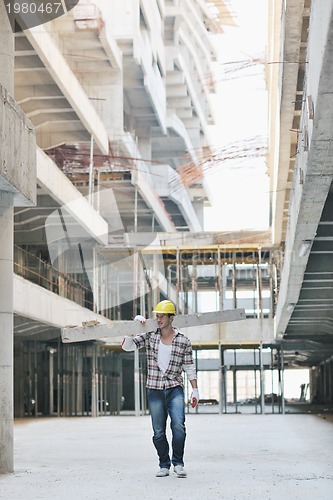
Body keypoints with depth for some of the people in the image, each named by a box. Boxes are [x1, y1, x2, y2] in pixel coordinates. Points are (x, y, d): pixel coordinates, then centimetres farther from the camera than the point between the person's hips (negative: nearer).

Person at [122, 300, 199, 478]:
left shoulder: (183, 341, 3)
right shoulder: (149, 336, 6)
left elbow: (189, 367, 7)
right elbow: (127, 346, 0)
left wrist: (195, 390, 3)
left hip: (175, 389, -2)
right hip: (155, 390, 2)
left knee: (178, 425, -18)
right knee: (158, 431, 2)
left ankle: (178, 463, -5)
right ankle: (164, 465, 15)